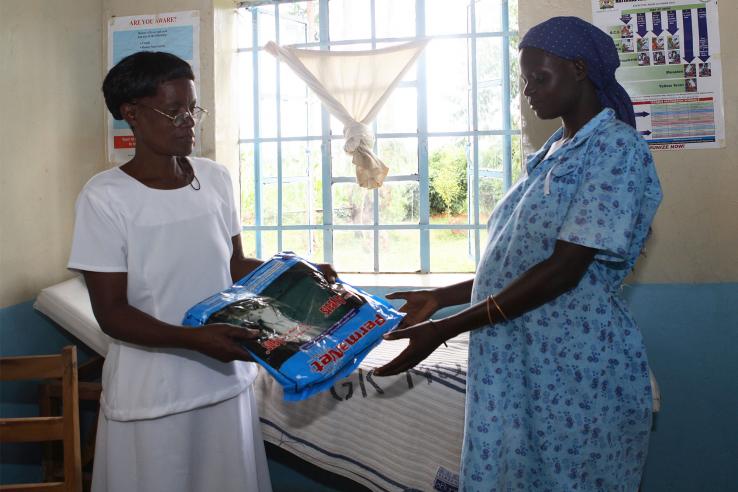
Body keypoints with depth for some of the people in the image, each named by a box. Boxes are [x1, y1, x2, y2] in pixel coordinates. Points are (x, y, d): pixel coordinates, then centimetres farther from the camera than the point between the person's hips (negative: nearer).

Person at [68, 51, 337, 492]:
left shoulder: (216, 179, 2)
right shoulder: (105, 197, -13)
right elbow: (111, 313, -14)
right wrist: (195, 339, -27)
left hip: (226, 381, 5)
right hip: (150, 397, -4)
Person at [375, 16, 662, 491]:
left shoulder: (619, 149, -12)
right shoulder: (553, 153, 14)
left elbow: (563, 271, -20)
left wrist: (444, 329, -22)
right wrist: (440, 298, 10)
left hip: (577, 369, -7)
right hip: (518, 363, 7)